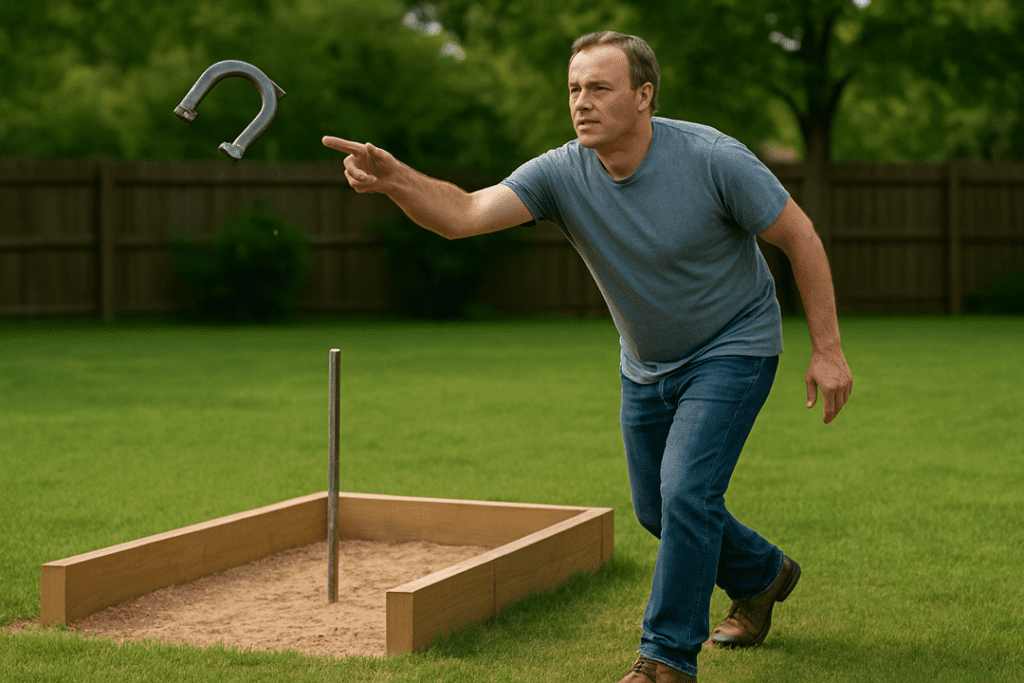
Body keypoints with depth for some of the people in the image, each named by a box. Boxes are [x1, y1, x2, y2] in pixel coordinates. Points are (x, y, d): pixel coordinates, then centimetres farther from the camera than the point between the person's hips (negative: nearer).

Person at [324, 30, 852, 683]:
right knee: (657, 510, 16)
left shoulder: (713, 159, -26)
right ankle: (762, 576, 44)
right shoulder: (561, 174, -19)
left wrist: (827, 348, -15)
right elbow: (464, 213, -33)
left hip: (733, 349, -5)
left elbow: (800, 235, -15)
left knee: (686, 491, -19)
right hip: (647, 365, 5)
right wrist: (394, 178, -53)